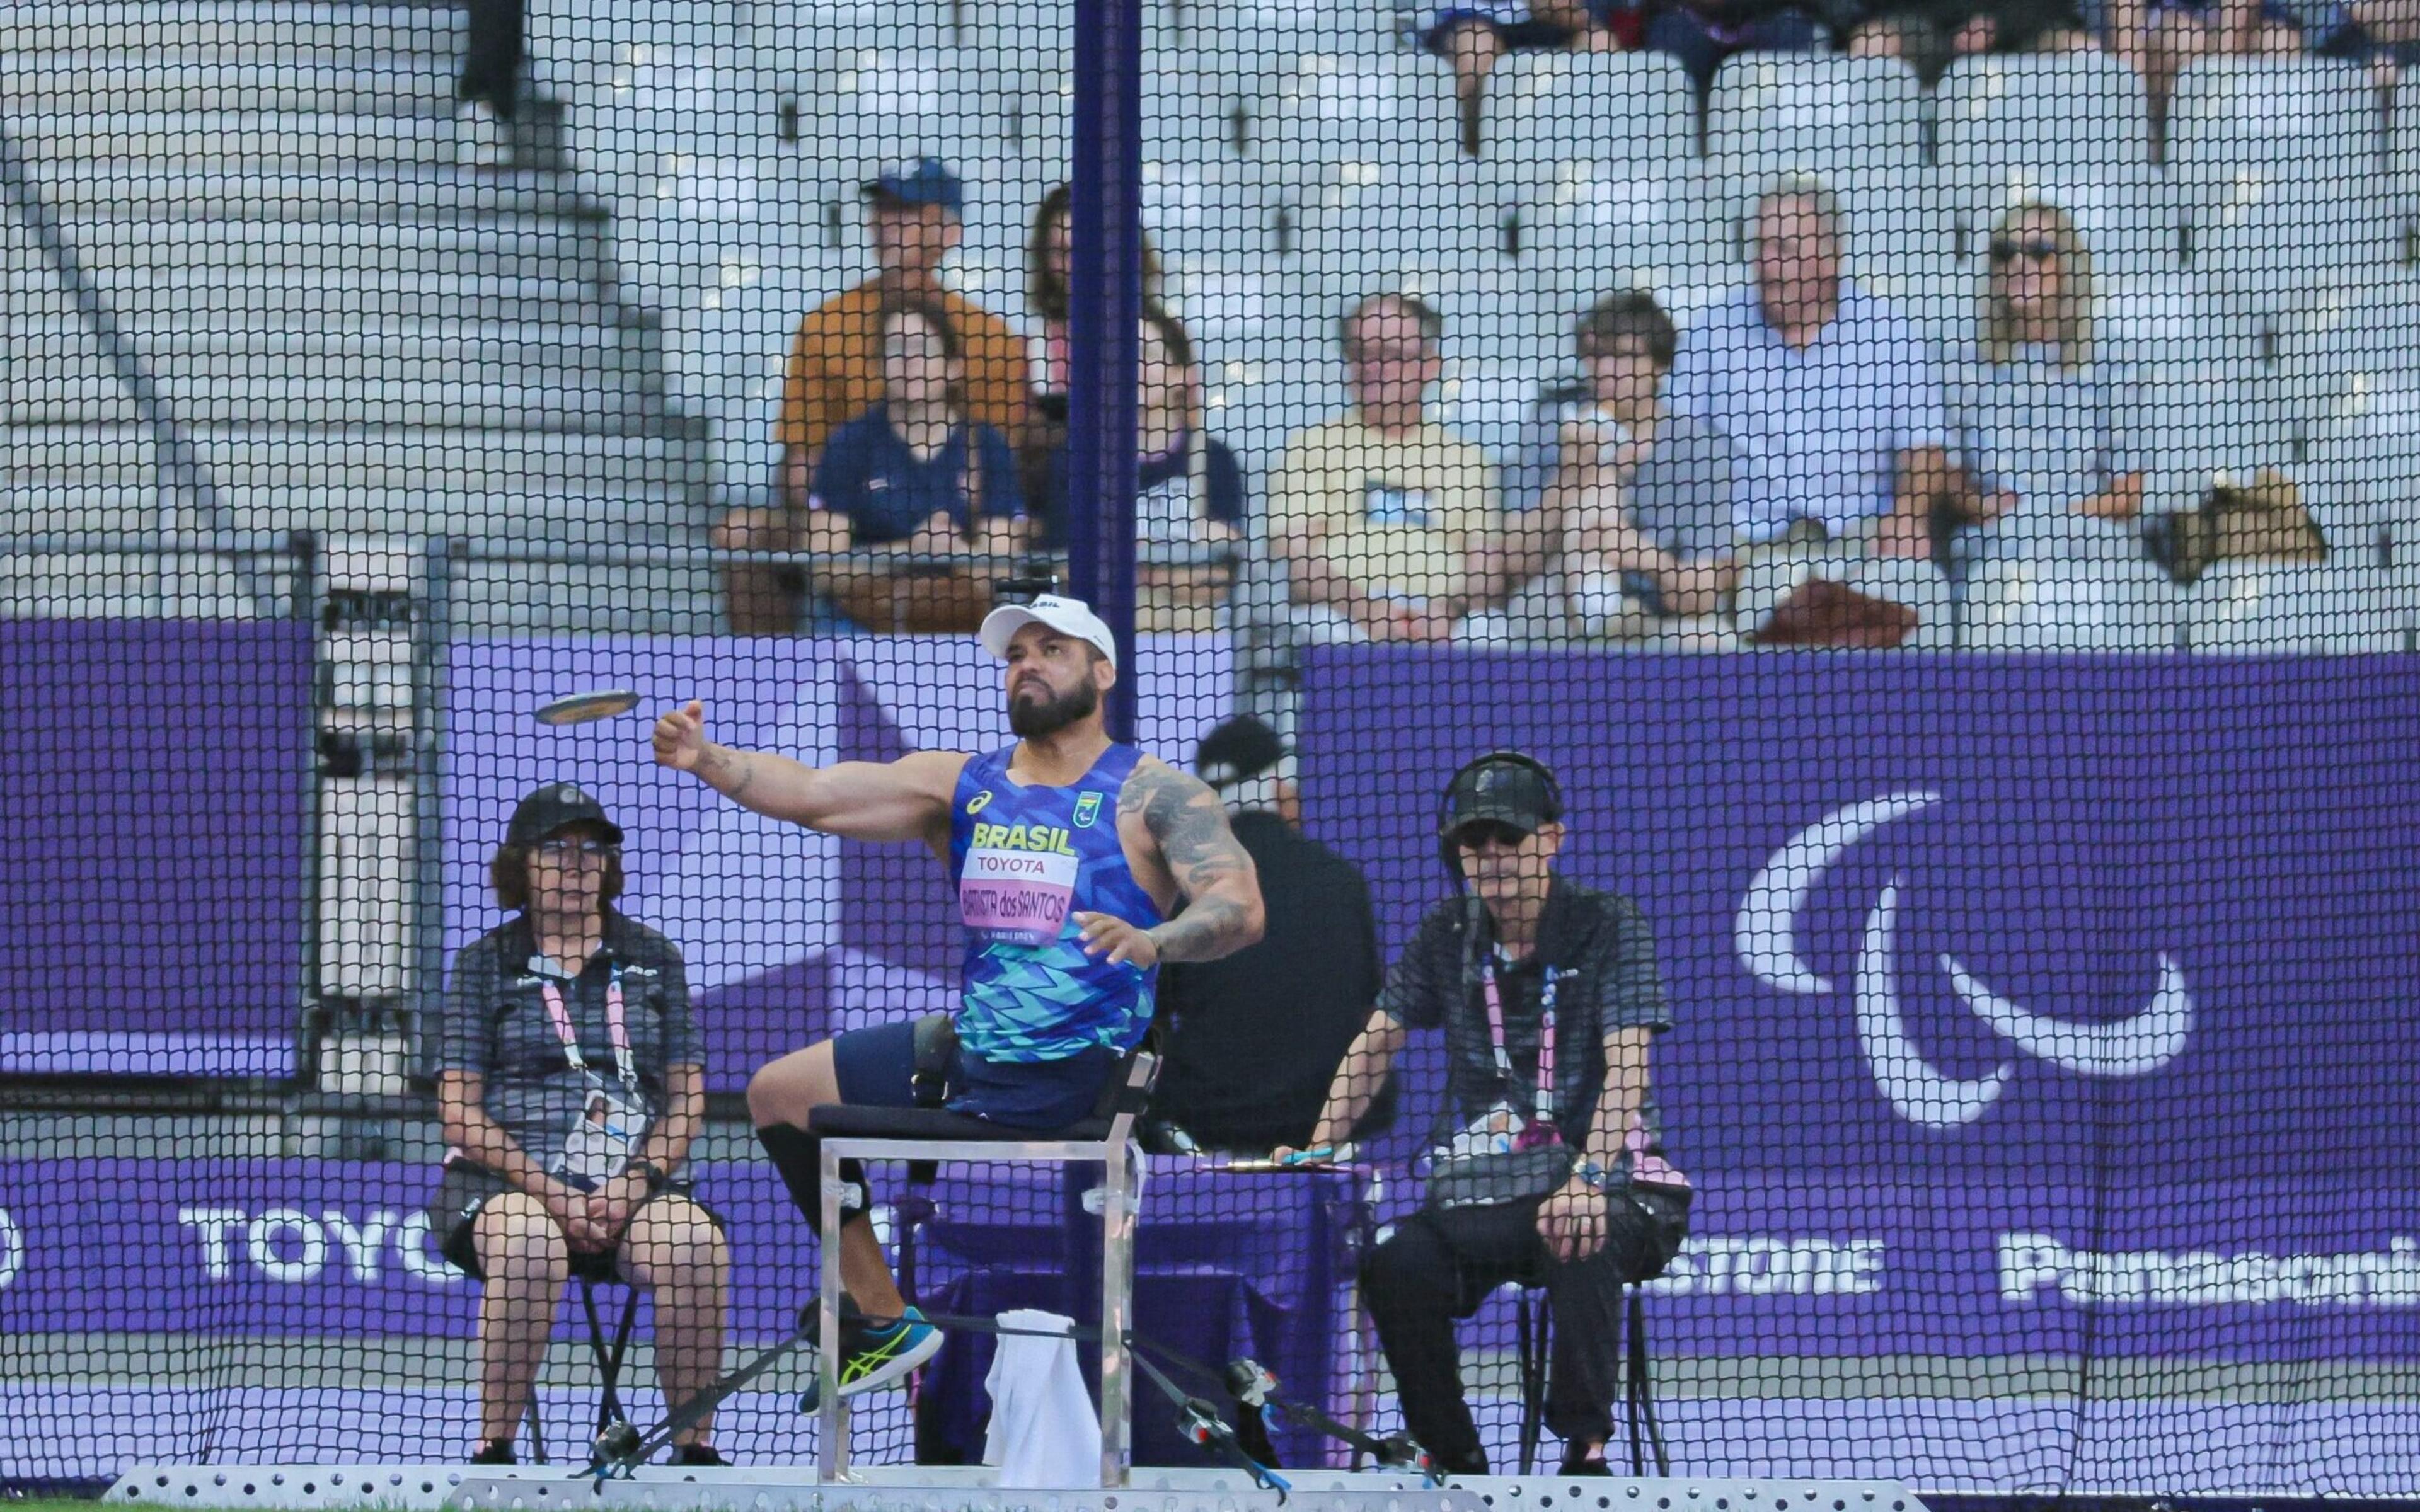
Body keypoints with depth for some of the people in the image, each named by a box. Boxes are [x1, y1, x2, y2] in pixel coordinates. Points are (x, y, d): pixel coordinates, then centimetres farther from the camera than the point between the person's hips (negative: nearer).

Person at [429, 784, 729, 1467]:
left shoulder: (652, 960, 15)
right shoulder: (486, 964, 8)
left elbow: (686, 1097, 10)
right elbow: (460, 1113, 1)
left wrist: (635, 1183, -9)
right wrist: (550, 1193, -13)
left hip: (634, 1185, 2)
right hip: (506, 1179, -2)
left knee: (696, 1245, -31)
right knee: (530, 1249, -38)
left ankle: (693, 1448, -21)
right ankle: (494, 1449, -29)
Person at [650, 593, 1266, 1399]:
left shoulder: (1151, 794, -5)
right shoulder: (961, 784, 10)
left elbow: (1241, 909, -17)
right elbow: (812, 794, 0)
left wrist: (1150, 941, -38)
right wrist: (705, 760, -17)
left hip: (1069, 1074, -7)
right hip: (968, 1051, 7)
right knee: (778, 1091, 12)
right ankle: (883, 1321, 16)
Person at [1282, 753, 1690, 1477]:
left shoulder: (1609, 927, -6)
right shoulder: (1447, 936, 8)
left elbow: (1627, 1067, -18)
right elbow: (1376, 1043, 8)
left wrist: (1589, 1179, -34)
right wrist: (1317, 1150, -10)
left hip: (1610, 1180, -4)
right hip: (1480, 1188, 4)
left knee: (1582, 1240, -39)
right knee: (1395, 1262, -25)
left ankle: (1585, 1447, -28)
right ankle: (1455, 1462, -12)